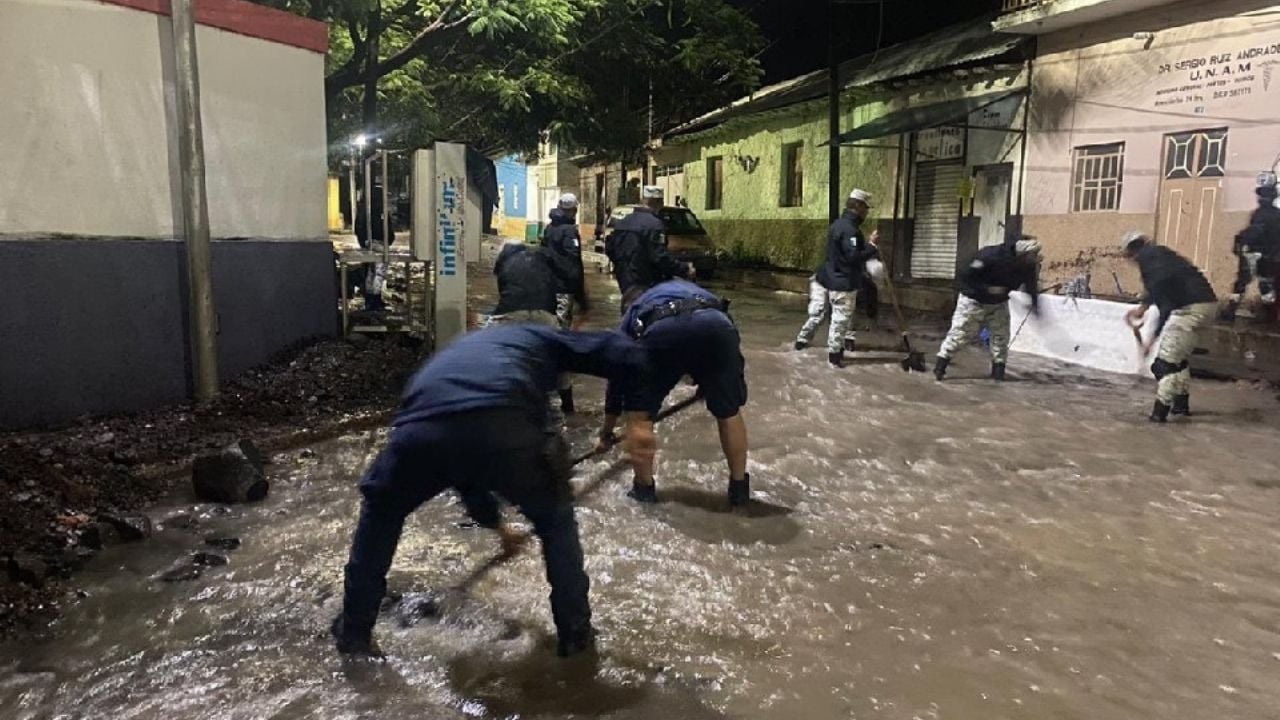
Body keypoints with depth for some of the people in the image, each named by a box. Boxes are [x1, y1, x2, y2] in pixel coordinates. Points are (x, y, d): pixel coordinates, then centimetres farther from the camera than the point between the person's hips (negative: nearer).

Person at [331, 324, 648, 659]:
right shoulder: (537, 337, 34)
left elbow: (464, 457, 53)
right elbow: (623, 353, 19)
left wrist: (497, 524, 65)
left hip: (421, 430, 4)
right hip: (504, 430, -4)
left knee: (381, 511, 37)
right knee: (555, 520, 28)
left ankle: (353, 631, 42)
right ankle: (576, 632, 35)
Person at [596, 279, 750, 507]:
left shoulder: (635, 310, 41)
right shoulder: (693, 290, 47)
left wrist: (606, 433, 56)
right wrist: (706, 382, 57)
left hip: (660, 329, -2)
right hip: (716, 324, 2)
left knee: (639, 412, 20)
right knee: (729, 412, 22)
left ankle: (644, 489, 27)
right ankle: (739, 488, 33)